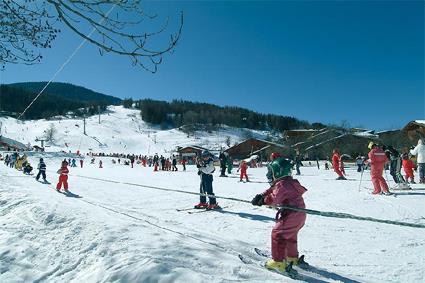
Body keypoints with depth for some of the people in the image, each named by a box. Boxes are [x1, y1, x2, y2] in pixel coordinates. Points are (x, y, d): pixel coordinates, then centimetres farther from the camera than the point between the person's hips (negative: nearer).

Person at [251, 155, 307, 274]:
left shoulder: (282, 184, -20)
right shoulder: (288, 181, 14)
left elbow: (274, 198, -29)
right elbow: (271, 190, 13)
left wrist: (263, 200, -11)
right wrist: (261, 196, -1)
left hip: (292, 215, -11)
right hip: (300, 215, 11)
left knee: (278, 234, -3)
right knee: (290, 235, 26)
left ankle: (278, 262, 1)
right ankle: (293, 258, 41)